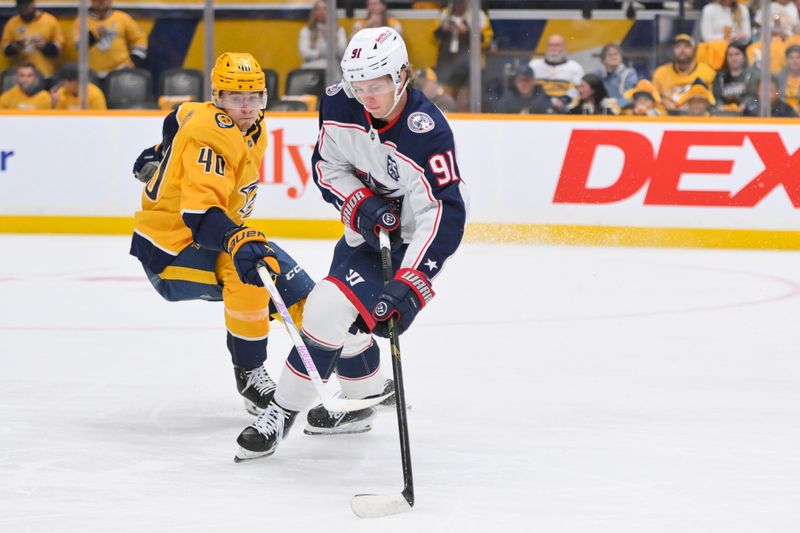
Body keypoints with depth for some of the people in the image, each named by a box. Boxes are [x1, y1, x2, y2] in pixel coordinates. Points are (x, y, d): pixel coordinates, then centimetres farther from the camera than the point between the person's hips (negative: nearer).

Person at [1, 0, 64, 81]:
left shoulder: (50, 21, 1)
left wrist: (46, 46, -15)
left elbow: (59, 45, 5)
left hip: (45, 75, -1)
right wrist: (13, 47, -13)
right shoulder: (12, 23, 5)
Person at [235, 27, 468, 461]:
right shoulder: (340, 105, -15)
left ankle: (283, 411, -5)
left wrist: (411, 286, -41)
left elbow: (444, 216, -34)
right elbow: (328, 165, 0)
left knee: (330, 308, -18)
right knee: (347, 314, 21)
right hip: (367, 226, 7)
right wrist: (361, 204, -20)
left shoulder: (427, 132, -33)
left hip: (409, 239, -7)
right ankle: (362, 399, 48)